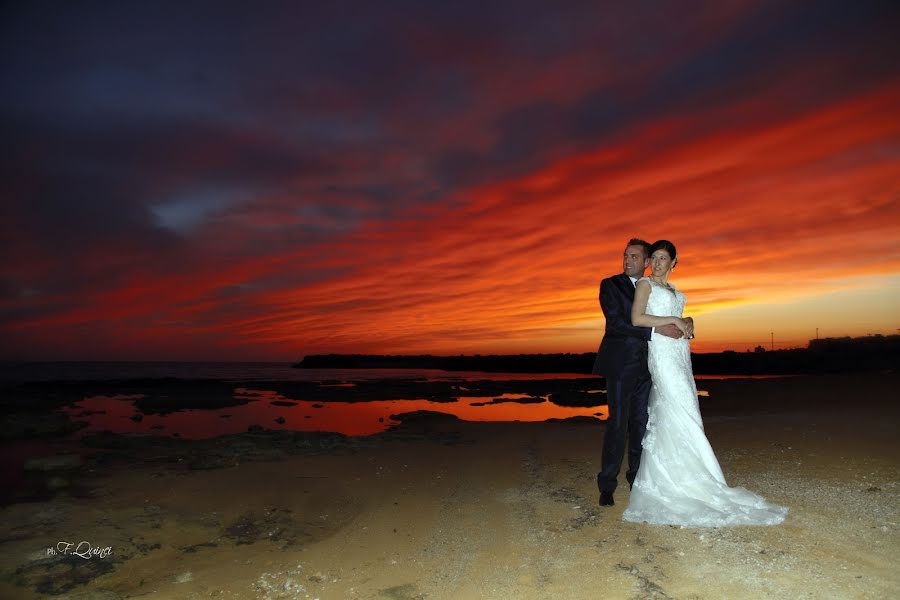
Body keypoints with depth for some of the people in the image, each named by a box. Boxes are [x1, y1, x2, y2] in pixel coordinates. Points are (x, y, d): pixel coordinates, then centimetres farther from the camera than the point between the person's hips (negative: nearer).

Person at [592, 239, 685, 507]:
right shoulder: (610, 285, -3)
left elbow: (663, 319, 20)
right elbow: (616, 322, -15)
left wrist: (683, 325, 1)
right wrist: (655, 330, -21)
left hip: (645, 365, 5)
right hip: (620, 363, -5)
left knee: (641, 422, 11)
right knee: (618, 423, -6)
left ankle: (637, 478, 24)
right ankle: (607, 485, 3)